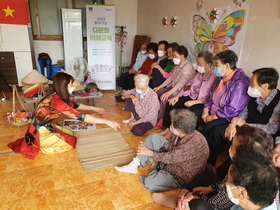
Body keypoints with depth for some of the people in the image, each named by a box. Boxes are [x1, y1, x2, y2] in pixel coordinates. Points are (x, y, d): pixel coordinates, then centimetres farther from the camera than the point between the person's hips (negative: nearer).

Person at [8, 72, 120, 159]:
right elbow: (80, 116, -33)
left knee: (71, 133, 15)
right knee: (72, 141, -2)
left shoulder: (57, 96, -2)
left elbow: (75, 105, 14)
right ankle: (40, 146, 3)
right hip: (40, 132, -9)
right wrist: (106, 121, -31)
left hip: (46, 126, 9)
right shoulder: (56, 100, -30)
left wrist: (93, 108, 14)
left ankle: (44, 143, 14)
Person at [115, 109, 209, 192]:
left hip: (181, 176, -8)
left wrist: (148, 152, -13)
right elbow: (169, 144, 4)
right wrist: (146, 147, -4)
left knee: (149, 183, -29)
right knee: (154, 137, -2)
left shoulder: (196, 143, -34)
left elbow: (171, 157, -26)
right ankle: (134, 165, 2)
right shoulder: (184, 132, -10)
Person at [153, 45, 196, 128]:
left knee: (164, 98, -30)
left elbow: (182, 82, -30)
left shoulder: (188, 66, -19)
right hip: (172, 87, 10)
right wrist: (160, 87, 7)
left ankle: (161, 120, -15)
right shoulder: (178, 65, 11)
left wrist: (169, 92, -38)